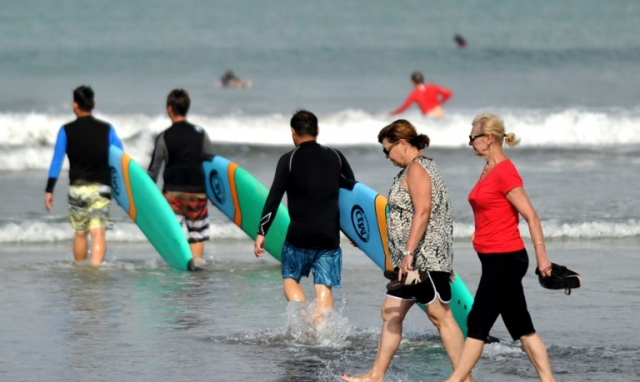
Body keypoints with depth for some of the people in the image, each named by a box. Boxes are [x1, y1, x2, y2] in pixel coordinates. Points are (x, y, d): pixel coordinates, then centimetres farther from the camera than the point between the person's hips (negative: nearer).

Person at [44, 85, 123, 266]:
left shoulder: (66, 131, 0)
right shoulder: (106, 129, 3)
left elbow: (56, 162, -4)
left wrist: (49, 190, -2)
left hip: (77, 188, 1)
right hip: (101, 188, -1)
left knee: (80, 233, 15)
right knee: (98, 233, -10)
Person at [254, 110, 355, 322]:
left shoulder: (289, 160, -3)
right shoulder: (335, 157, 8)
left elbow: (274, 198, -8)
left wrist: (261, 233, -6)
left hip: (299, 235, -2)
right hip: (330, 236, 2)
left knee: (290, 279, 14)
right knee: (323, 288, 4)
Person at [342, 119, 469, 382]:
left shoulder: (416, 168, -12)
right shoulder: (420, 167, 18)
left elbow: (422, 212, -23)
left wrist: (409, 253, -26)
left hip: (426, 257, -11)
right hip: (412, 260, 11)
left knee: (439, 316, -8)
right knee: (391, 312, 11)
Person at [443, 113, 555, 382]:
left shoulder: (505, 172, -15)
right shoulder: (488, 171, 12)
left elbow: (530, 216, -16)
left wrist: (541, 256, -17)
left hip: (504, 259, -10)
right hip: (496, 259, 10)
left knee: (478, 323, -4)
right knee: (521, 327, 9)